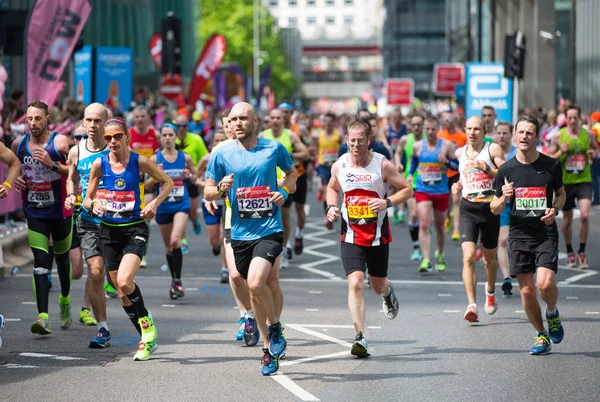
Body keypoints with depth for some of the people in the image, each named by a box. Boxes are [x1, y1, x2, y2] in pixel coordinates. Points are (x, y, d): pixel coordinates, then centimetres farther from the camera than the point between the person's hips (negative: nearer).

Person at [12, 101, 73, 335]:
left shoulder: (60, 143, -12)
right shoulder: (18, 145, 1)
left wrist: (52, 165, -28)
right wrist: (15, 180, -2)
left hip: (60, 211, -1)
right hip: (34, 213, 1)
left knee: (62, 257, 18)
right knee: (40, 262, -12)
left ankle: (65, 300, 46)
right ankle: (43, 317, -21)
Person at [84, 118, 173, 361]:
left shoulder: (139, 162, -6)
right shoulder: (100, 164, -1)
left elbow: (167, 182, 8)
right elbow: (88, 199, 8)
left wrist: (155, 203, -8)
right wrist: (94, 205, -15)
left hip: (135, 229, -4)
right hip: (109, 231, 4)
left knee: (124, 282, -24)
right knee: (121, 292, 7)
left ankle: (147, 323, 0)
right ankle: (147, 338, 22)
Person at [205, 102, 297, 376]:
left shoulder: (274, 148, 0)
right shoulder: (222, 153, 0)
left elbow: (291, 172, 18)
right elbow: (208, 192, 7)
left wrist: (284, 191, -1)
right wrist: (221, 188, -15)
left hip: (270, 230, -3)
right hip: (240, 233, 3)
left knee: (256, 283, -23)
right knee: (255, 290, 11)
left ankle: (275, 326, 3)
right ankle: (269, 347, 26)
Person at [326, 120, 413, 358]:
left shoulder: (382, 165, -8)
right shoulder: (339, 166, 0)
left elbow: (407, 190, -2)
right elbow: (332, 188, 20)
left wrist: (387, 202, -20)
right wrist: (332, 207, 0)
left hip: (378, 234, 0)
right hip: (351, 234, 0)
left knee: (378, 286, 14)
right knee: (355, 283, -17)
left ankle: (387, 293, 54)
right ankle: (360, 338, -18)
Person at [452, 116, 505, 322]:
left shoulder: (493, 149, -5)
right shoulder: (460, 153, 9)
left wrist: (486, 168, -22)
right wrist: (458, 186, 8)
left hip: (490, 207, -2)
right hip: (468, 209, 2)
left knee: (489, 257, 15)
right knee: (468, 257, -16)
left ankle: (490, 290, 46)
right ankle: (472, 305, -21)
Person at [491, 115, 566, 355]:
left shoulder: (551, 166, 0)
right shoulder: (506, 169, 1)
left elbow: (561, 194, 17)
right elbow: (495, 209, 8)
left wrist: (554, 209, -4)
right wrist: (503, 198, -14)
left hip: (546, 234, -2)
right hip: (519, 235, 2)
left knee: (545, 283, -19)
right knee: (527, 290, 1)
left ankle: (552, 313, 14)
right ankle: (542, 336, 19)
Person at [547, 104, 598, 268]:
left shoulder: (588, 134, -1)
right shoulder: (558, 136, -4)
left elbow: (596, 148, 17)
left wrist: (593, 153, -7)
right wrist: (561, 153, -19)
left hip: (584, 181, 0)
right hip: (565, 182, 0)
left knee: (585, 215, -16)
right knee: (567, 219, 10)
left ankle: (582, 253, -1)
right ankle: (570, 252, 29)